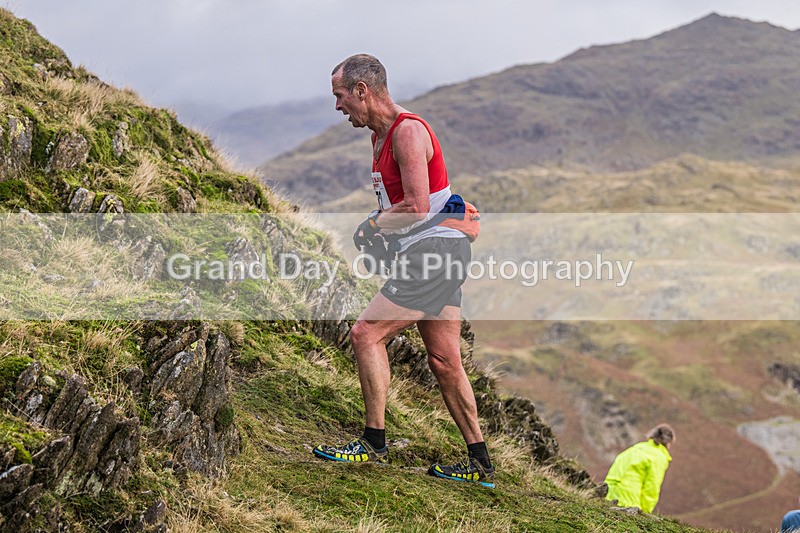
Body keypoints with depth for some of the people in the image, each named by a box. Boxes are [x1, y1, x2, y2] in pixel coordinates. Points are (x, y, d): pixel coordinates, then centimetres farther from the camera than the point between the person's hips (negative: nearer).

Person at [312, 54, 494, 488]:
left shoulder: (408, 131, -14)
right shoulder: (381, 135, 17)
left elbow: (417, 206, -23)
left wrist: (372, 227, -10)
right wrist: (374, 224, 7)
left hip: (434, 248, -10)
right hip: (435, 254, 10)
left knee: (366, 334, -9)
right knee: (444, 362, 9)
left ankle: (374, 444, -3)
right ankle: (480, 465, 13)